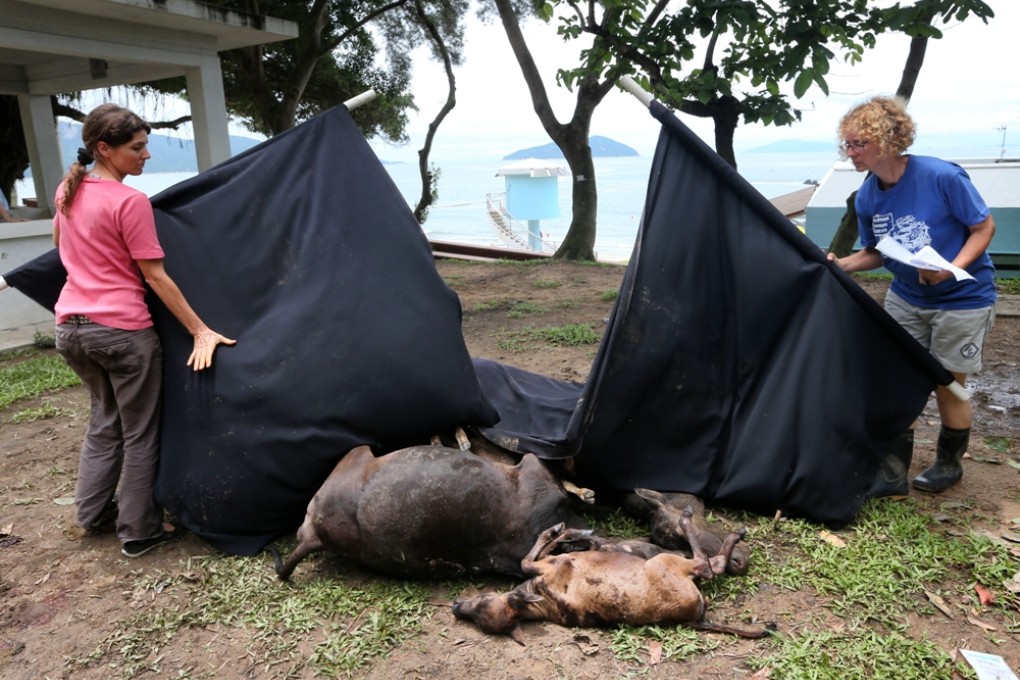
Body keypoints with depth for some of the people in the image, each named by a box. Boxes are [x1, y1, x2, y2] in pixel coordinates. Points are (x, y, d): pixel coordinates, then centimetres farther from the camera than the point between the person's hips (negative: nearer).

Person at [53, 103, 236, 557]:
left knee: (104, 419, 25)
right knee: (139, 433, 7)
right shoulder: (130, 202, -15)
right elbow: (155, 277, -16)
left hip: (70, 327, 8)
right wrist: (201, 331, -15)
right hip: (123, 332, -8)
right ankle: (139, 532, 16)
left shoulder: (67, 191, 8)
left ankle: (92, 512, 35)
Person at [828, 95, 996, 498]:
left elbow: (984, 227, -14)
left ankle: (949, 464, 32)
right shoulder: (867, 198, -8)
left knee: (948, 385, 7)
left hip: (962, 300, -4)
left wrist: (953, 269, -30)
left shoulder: (942, 177, -23)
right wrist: (841, 264, -15)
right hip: (906, 298, 5)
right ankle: (892, 474, 12)